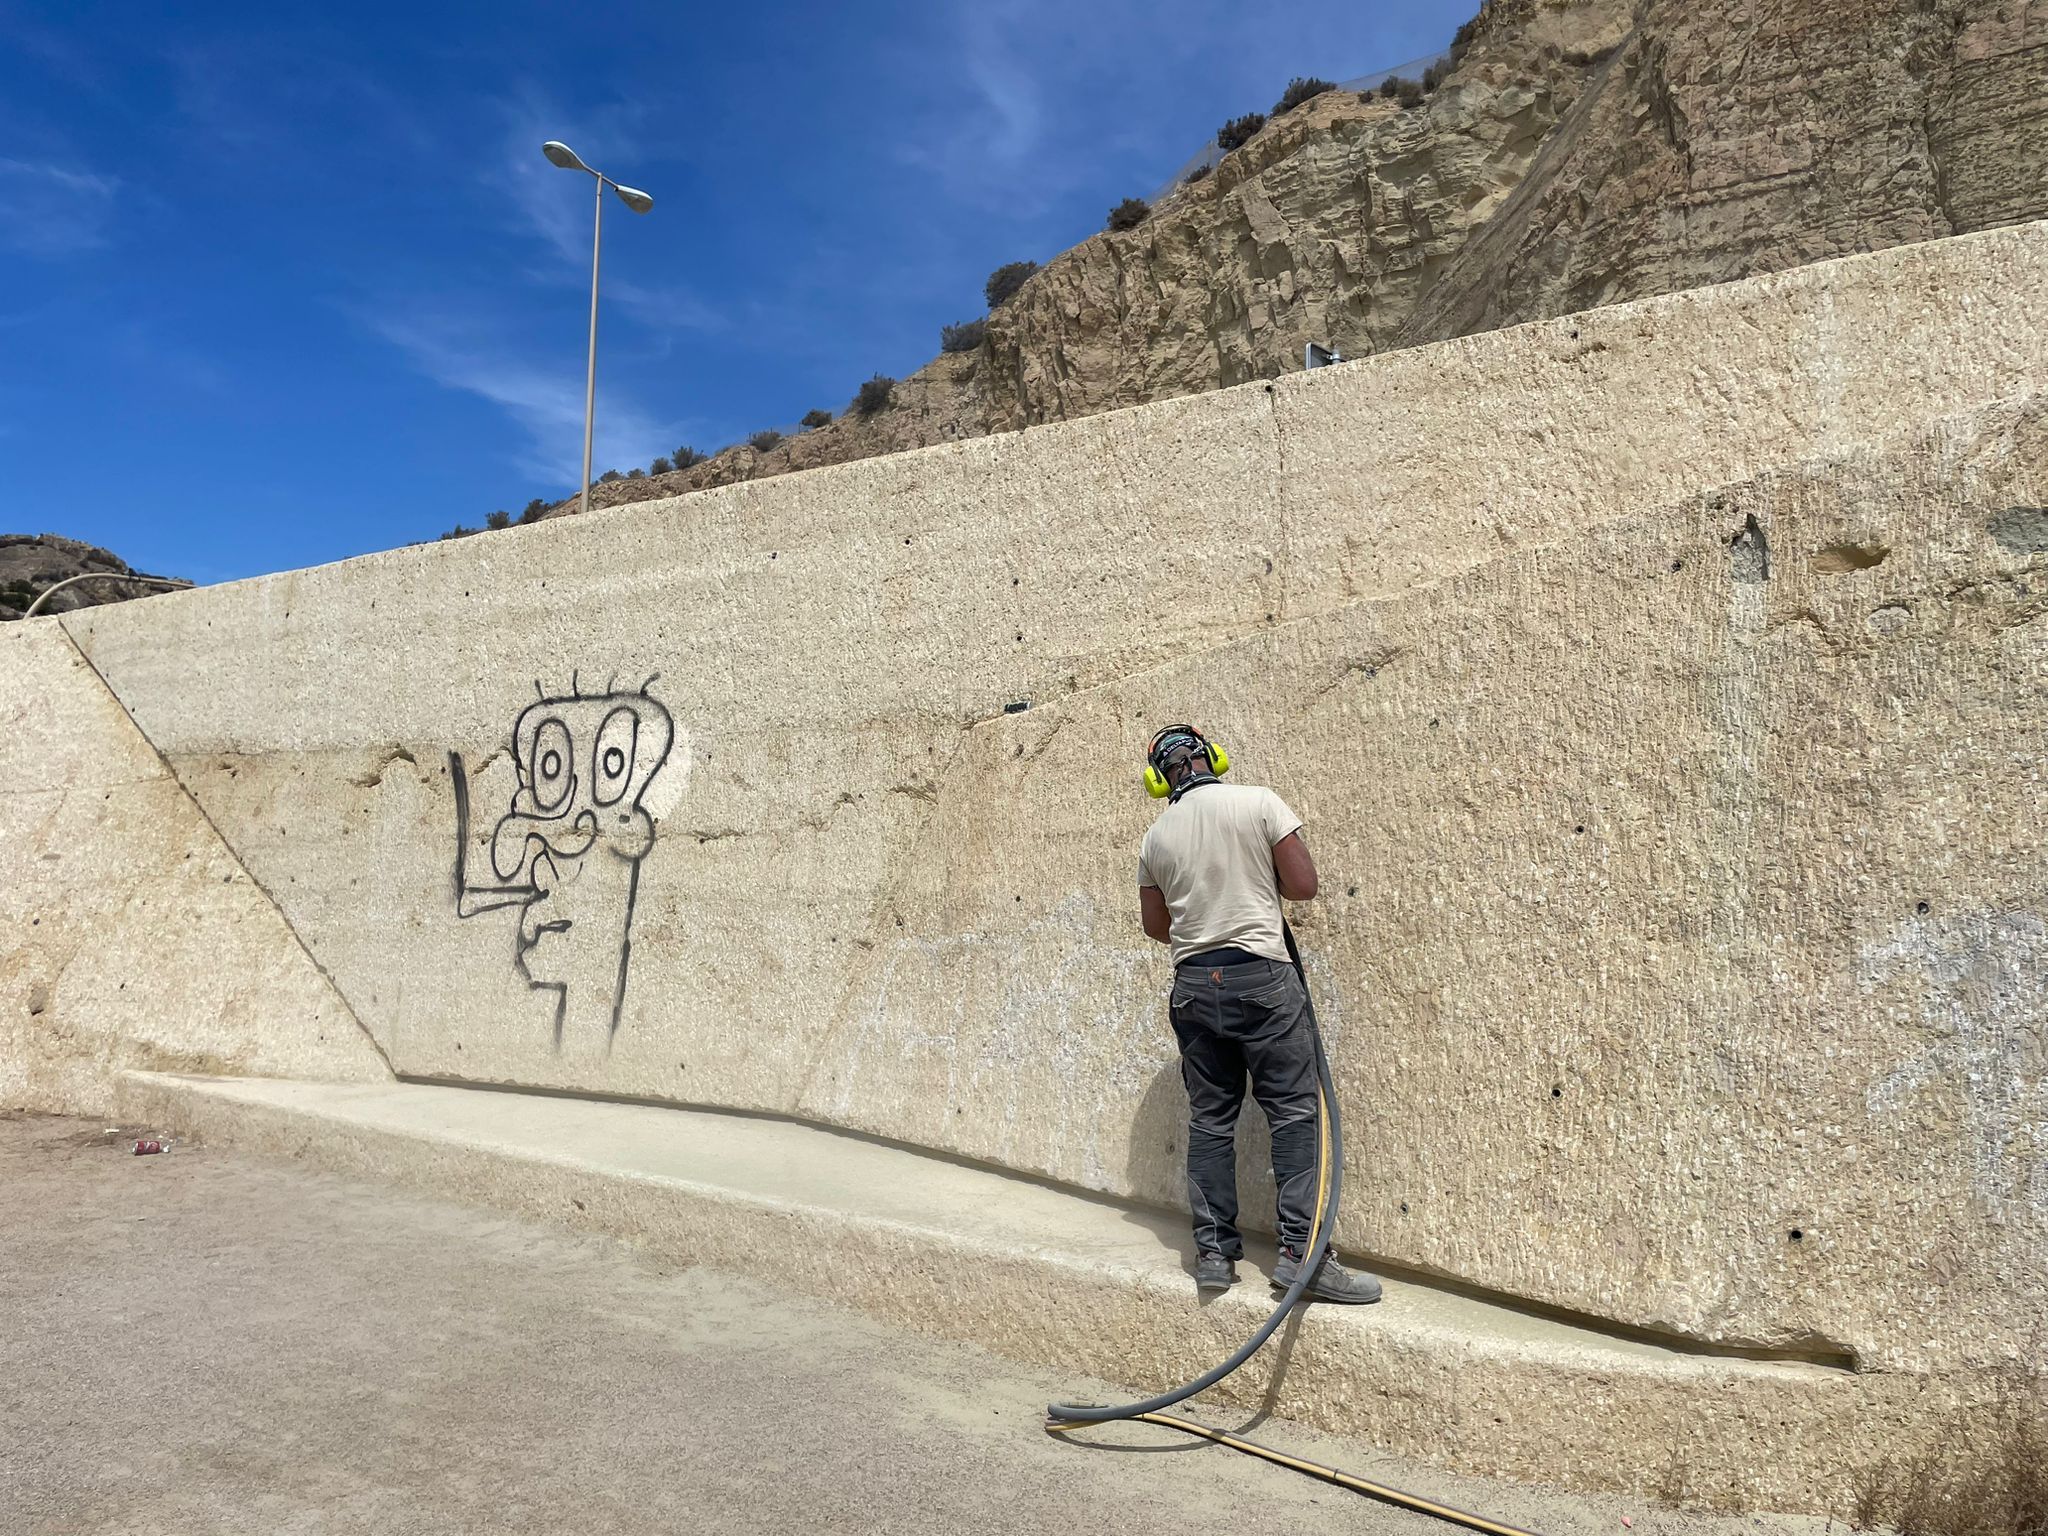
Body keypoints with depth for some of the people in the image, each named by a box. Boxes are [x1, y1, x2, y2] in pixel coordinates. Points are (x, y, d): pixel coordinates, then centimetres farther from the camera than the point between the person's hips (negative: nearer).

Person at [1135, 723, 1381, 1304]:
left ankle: (1214, 1251, 14)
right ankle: (1300, 1250, -2)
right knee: (1295, 1111, 1)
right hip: (1261, 976, -4)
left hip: (1193, 982, 4)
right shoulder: (1260, 803, -4)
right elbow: (1303, 884, -5)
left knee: (1209, 1119, 10)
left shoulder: (1156, 838, 7)